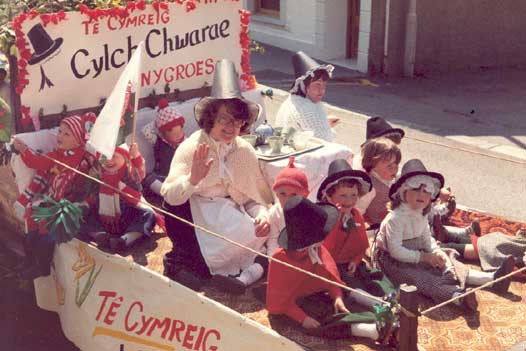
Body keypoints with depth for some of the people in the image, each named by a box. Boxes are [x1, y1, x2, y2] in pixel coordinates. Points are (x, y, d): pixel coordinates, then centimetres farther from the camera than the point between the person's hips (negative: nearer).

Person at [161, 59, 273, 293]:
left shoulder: (245, 151, 3)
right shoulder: (192, 147, -9)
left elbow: (255, 198, 7)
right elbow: (169, 196, -18)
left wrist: (261, 215, -16)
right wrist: (192, 179, -38)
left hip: (229, 215, 3)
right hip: (194, 215, -3)